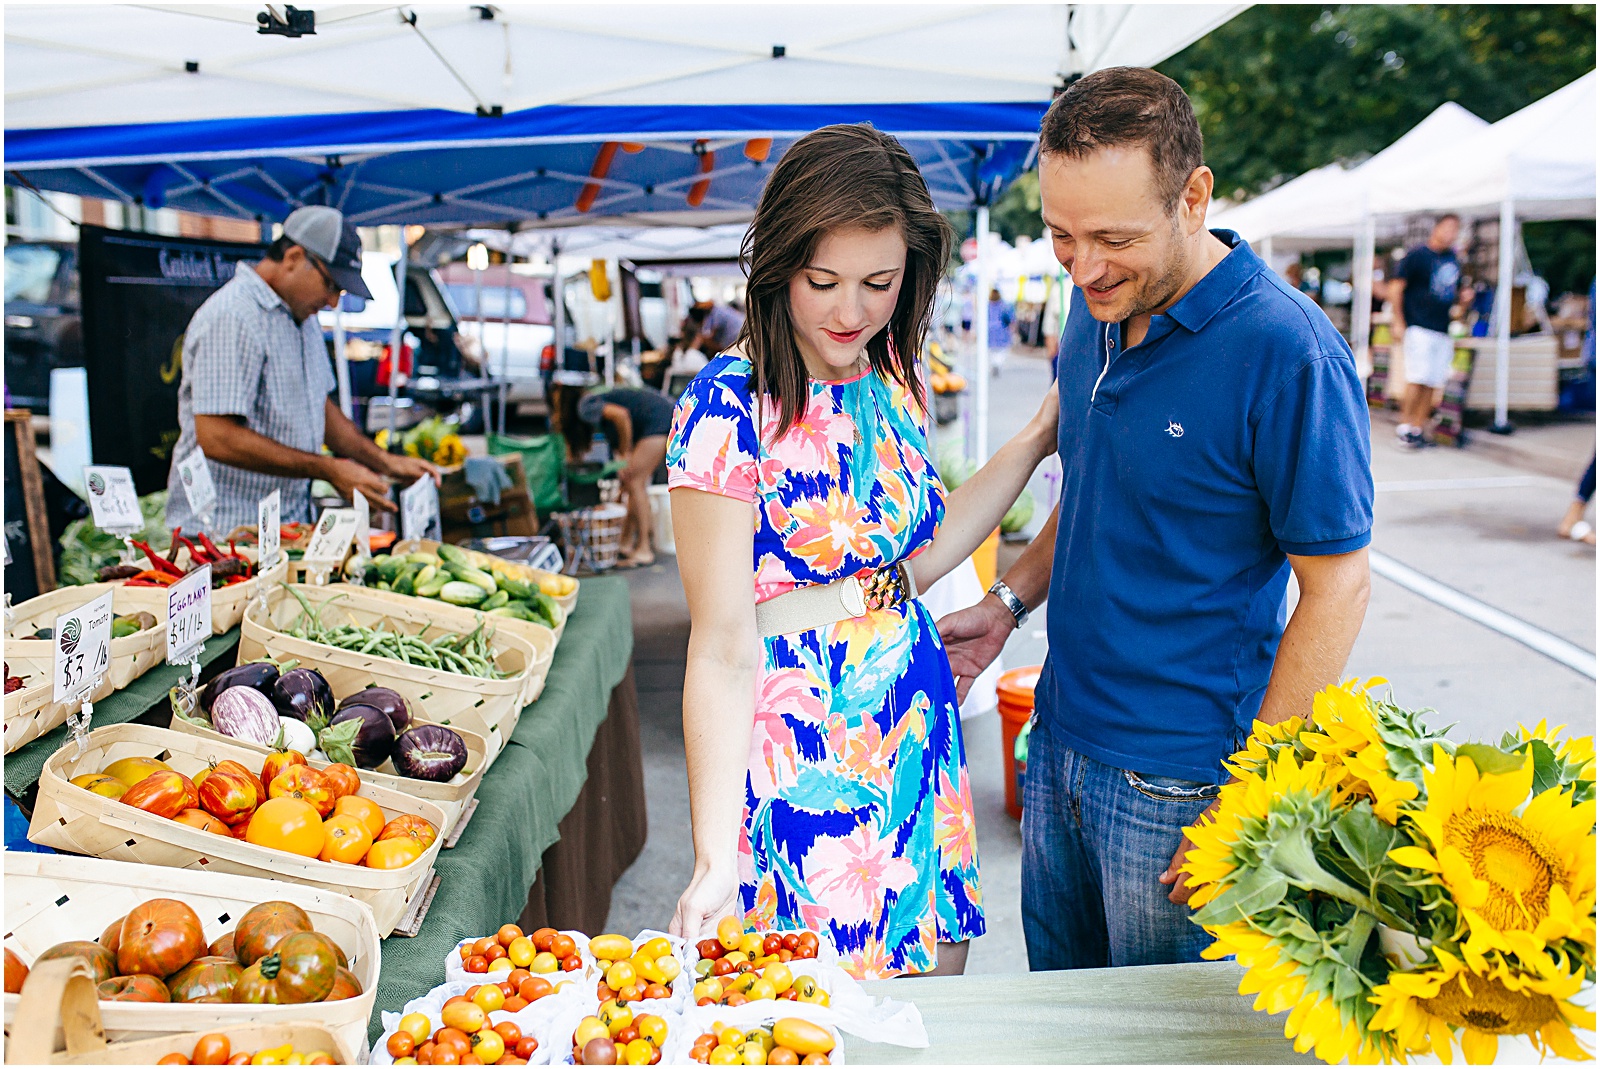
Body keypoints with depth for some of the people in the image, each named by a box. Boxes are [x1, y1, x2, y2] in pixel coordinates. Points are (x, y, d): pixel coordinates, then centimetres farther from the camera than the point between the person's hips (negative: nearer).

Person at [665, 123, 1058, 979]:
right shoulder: (729, 406, -17)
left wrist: (1034, 441, 11)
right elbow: (721, 650, -19)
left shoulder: (894, 378, 4)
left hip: (919, 721, 7)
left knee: (930, 995, 16)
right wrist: (714, 861, -24)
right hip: (795, 740, -6)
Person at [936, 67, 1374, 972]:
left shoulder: (1285, 350, -21)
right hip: (1060, 746, 7)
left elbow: (1337, 585, -17)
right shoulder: (1096, 309, 2)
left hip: (1177, 783, -7)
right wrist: (1010, 603, 6)